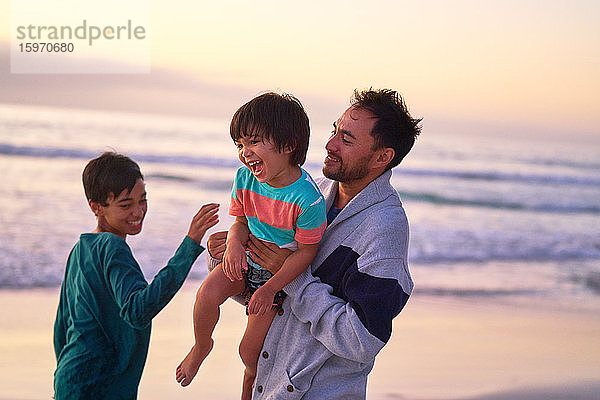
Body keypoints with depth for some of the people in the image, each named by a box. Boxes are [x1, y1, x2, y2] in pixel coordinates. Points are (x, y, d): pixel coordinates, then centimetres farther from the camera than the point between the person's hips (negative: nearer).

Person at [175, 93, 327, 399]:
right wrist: (234, 241, -21)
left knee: (250, 351, 3)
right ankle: (201, 346, 5)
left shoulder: (307, 199, -29)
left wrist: (269, 289, -22)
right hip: (245, 260, 4)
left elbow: (306, 252, -20)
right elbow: (241, 221, 3)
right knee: (207, 293, -27)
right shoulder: (245, 178, -12)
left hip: (280, 273, -3)